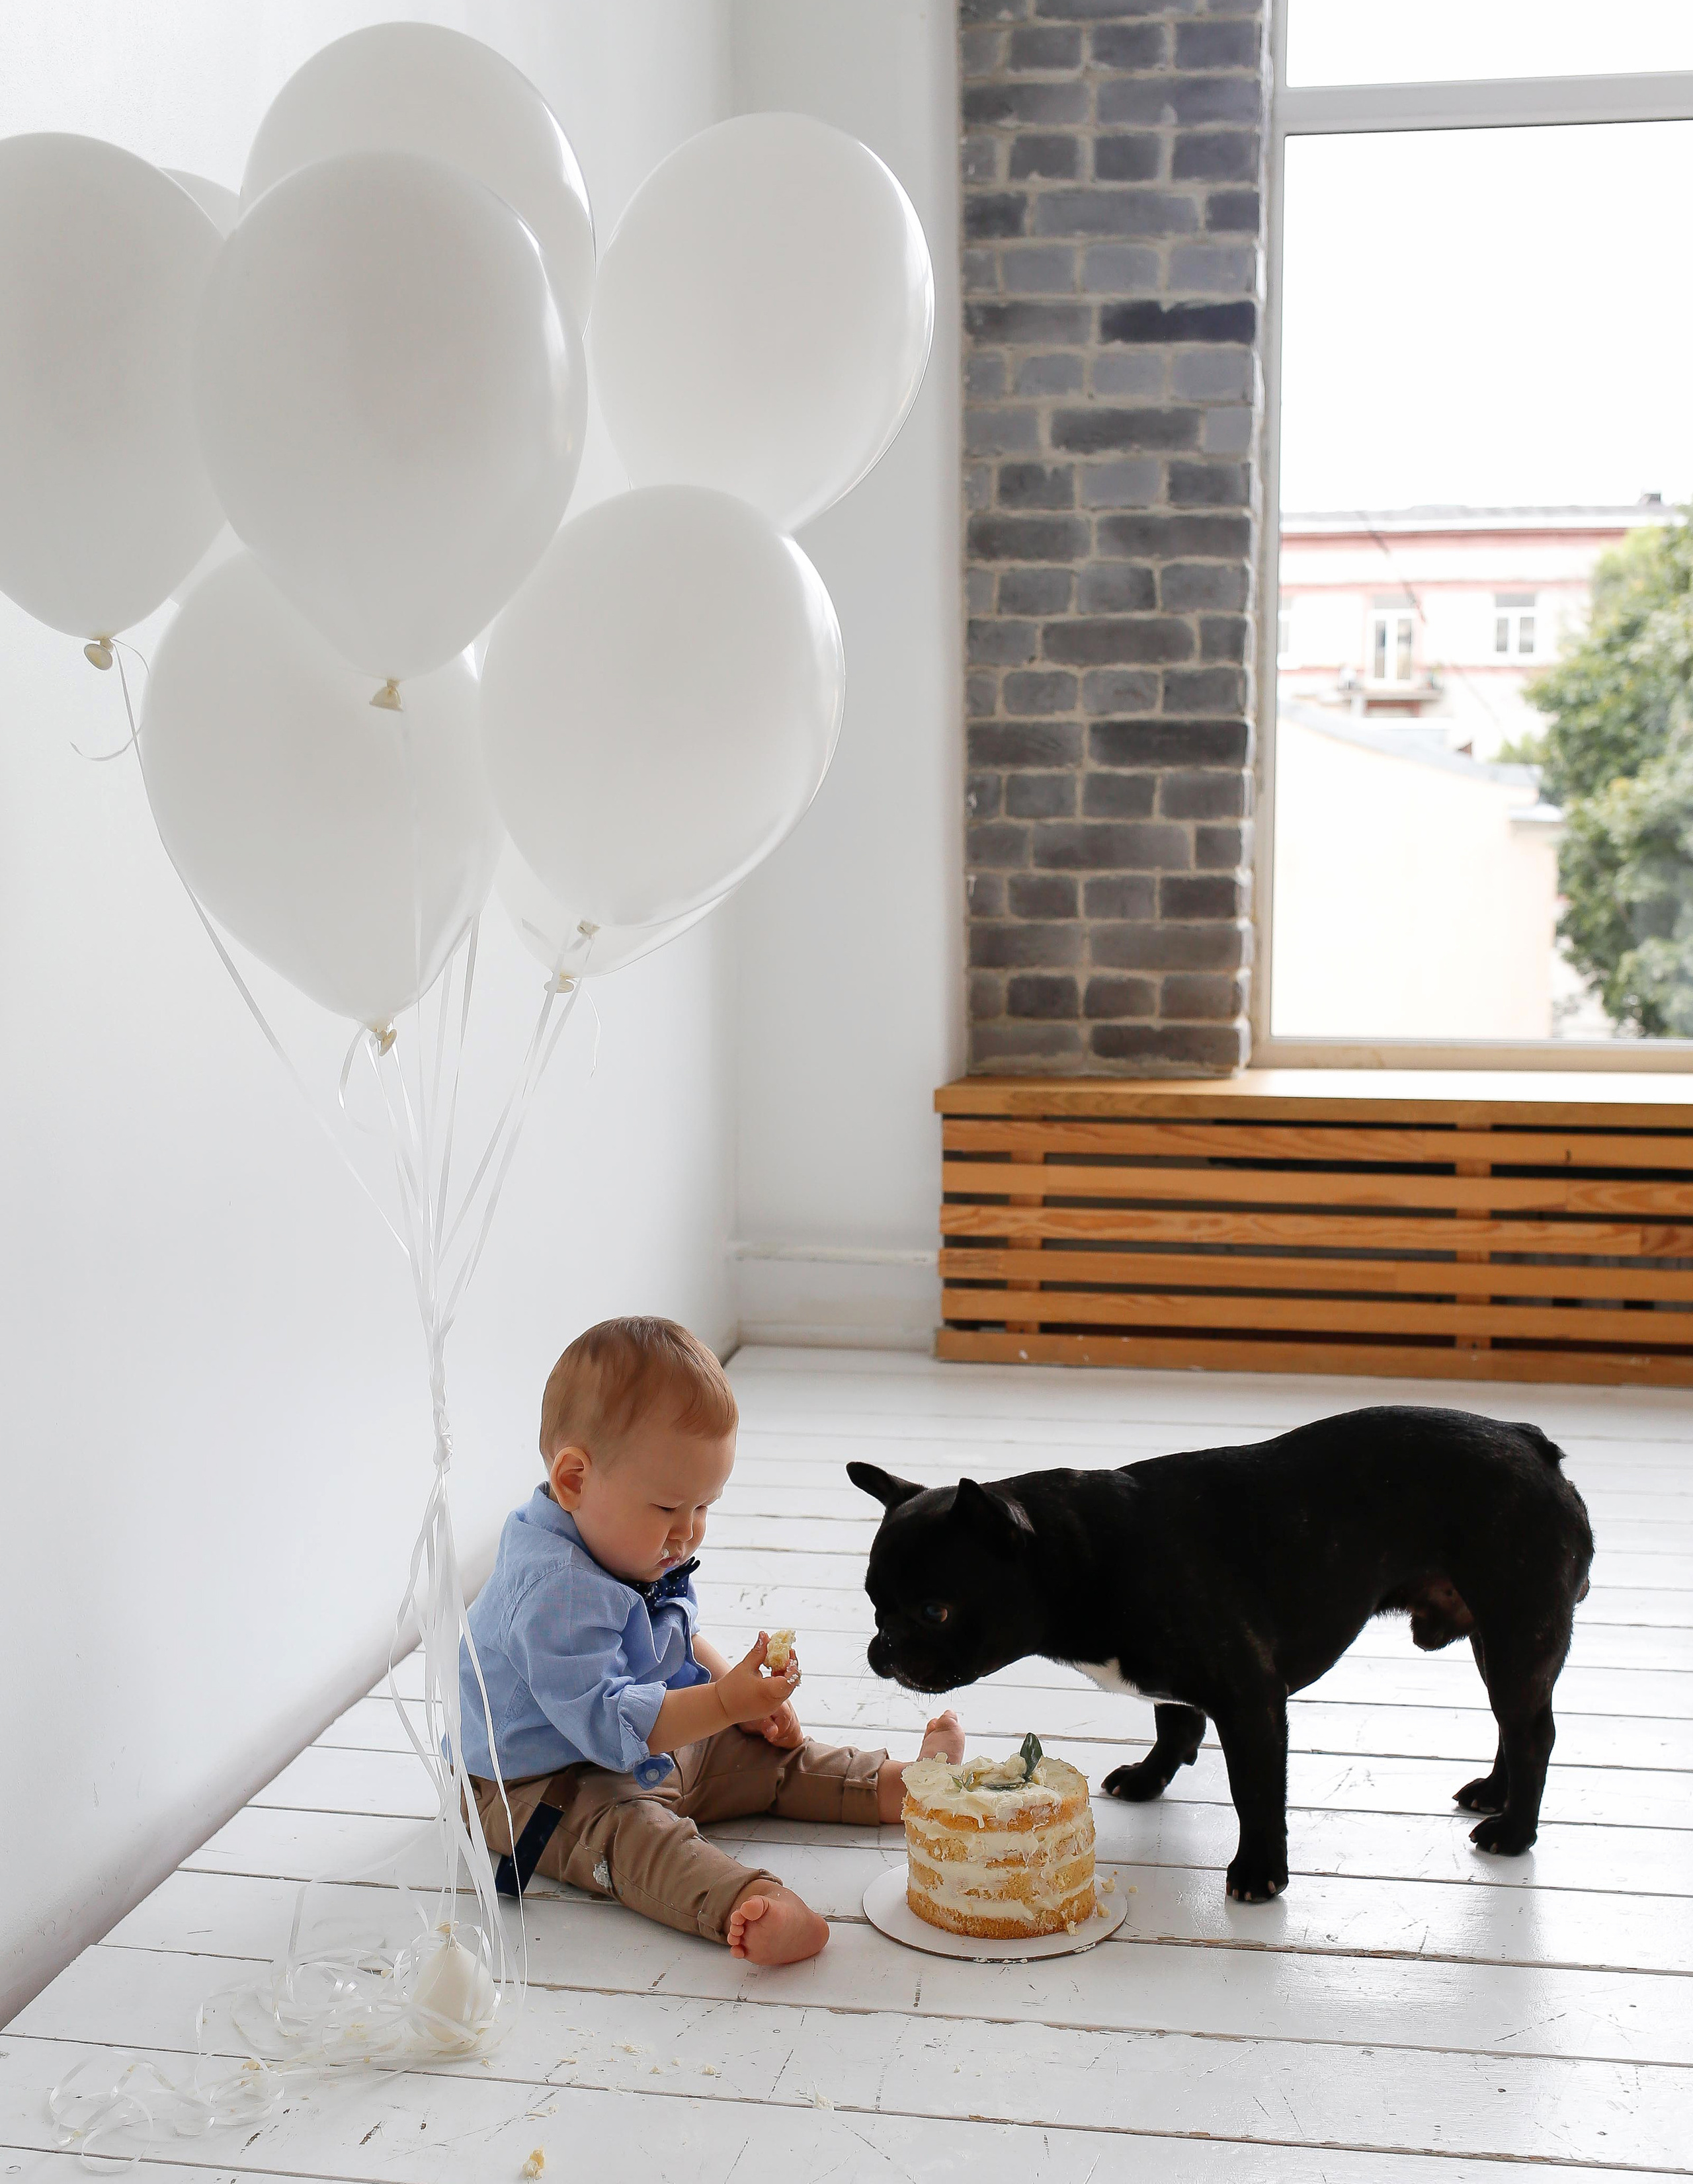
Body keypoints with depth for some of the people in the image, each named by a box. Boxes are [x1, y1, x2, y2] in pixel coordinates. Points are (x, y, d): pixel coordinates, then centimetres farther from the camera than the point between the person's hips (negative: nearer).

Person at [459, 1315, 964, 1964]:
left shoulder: (636, 1551, 3)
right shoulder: (556, 1592, -31)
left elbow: (682, 1641, 22)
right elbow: (606, 1723, -35)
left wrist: (742, 1695, 7)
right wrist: (725, 1703, -38)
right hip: (545, 1784, -11)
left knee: (773, 1758, 9)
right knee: (632, 1832, -38)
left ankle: (895, 1783, 20)